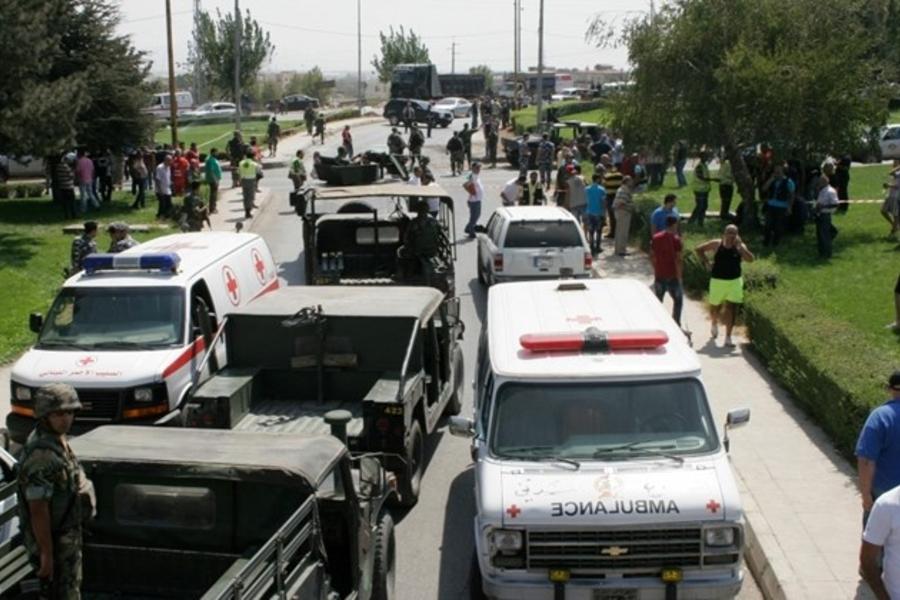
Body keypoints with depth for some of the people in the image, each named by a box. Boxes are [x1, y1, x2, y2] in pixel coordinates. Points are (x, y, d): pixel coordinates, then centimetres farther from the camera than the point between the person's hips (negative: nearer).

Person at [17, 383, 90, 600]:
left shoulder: (58, 439, 3)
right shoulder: (42, 454, -28)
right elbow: (38, 510, -27)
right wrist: (46, 554, -24)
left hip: (66, 535, 10)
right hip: (53, 541, -10)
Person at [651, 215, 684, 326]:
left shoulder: (656, 238, 1)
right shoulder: (675, 239, -13)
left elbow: (652, 256, 6)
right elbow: (677, 260, -14)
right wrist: (679, 277, -8)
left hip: (659, 276, 4)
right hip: (672, 276, -4)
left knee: (657, 301, 13)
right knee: (678, 300, 11)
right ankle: (676, 326, 9)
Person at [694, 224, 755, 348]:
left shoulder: (740, 247, -1)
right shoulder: (716, 244, -4)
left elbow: (750, 259, -16)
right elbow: (698, 249, 5)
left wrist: (740, 245, -21)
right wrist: (706, 263, -3)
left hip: (734, 282, 0)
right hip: (718, 281, 0)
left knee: (730, 308, -8)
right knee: (715, 306, 13)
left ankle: (728, 338, -2)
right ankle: (714, 324, 48)